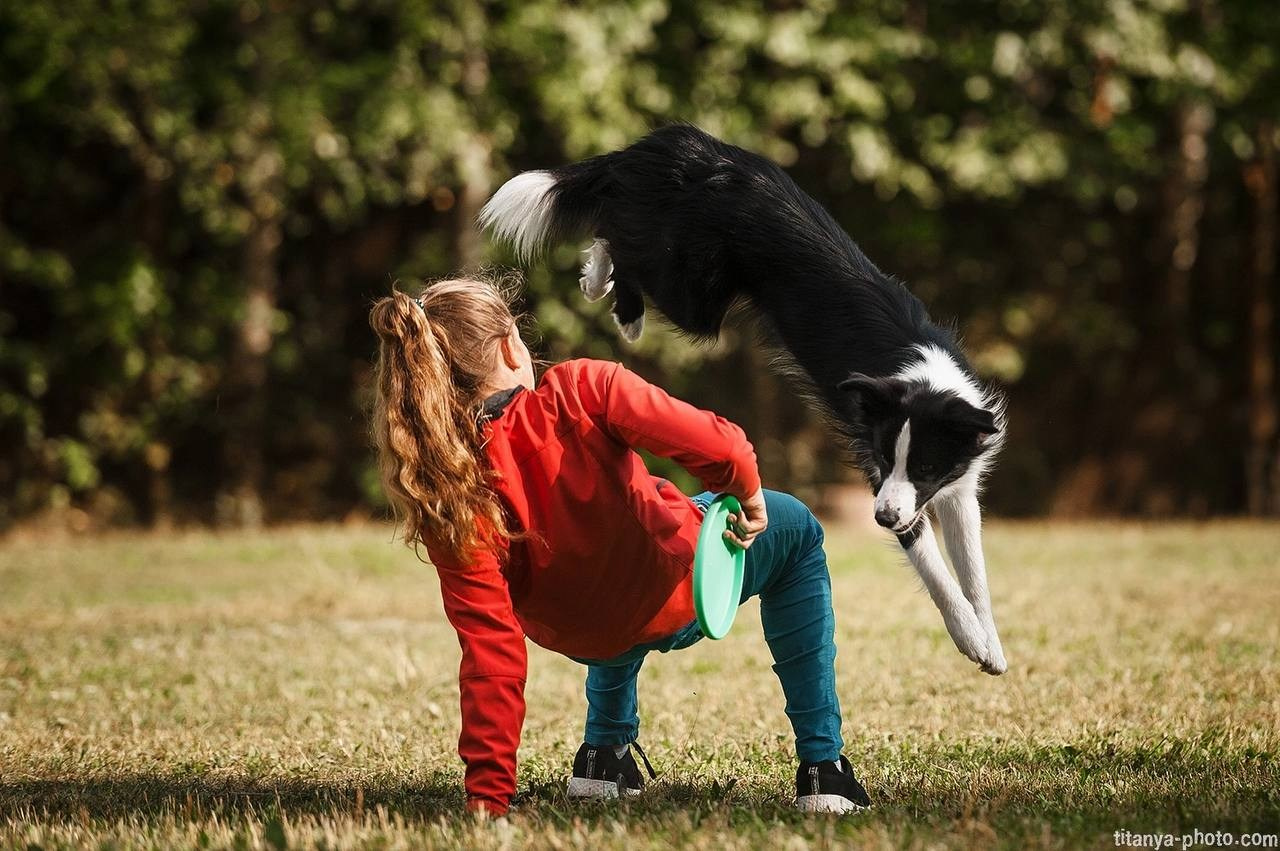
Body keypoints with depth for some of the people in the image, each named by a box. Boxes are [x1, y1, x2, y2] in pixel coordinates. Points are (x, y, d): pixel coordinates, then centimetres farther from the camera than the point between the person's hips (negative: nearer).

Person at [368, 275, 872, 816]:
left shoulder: (447, 502, -24)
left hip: (586, 642, 4)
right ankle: (821, 768, 20)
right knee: (797, 531, 29)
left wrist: (487, 793, -20)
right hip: (682, 589, -4)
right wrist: (748, 496, -10)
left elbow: (490, 652, -25)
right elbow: (718, 446, -34)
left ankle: (605, 753, 32)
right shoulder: (578, 391, -31)